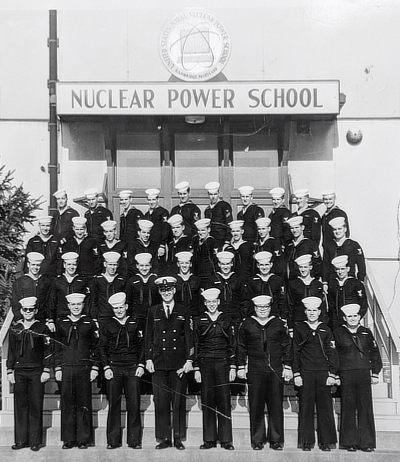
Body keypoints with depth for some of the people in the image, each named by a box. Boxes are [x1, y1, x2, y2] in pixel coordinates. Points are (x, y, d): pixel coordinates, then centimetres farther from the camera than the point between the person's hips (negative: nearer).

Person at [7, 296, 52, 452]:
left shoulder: (42, 328, 1)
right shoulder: (14, 329, 10)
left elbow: (48, 351, 0)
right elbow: (11, 352, 13)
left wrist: (46, 371, -6)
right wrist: (10, 371, 7)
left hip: (36, 372, -3)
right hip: (19, 372, 3)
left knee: (36, 407, 0)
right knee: (20, 406, 4)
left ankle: (35, 441, 6)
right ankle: (21, 440, 11)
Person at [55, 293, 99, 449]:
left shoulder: (90, 323, 7)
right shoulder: (61, 323, 9)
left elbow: (95, 348, 6)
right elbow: (57, 348, 10)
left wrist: (95, 368, -1)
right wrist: (57, 368, 4)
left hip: (84, 368, -1)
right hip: (66, 369, 1)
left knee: (84, 405, 1)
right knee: (67, 404, 2)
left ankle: (83, 439, 8)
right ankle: (68, 439, 10)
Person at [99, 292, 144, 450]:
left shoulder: (135, 325, 10)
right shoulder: (107, 327, 8)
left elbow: (141, 346, 11)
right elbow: (102, 348, 8)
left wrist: (141, 365, 1)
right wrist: (106, 367, -2)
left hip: (133, 369, 0)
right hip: (114, 369, 0)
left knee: (134, 405, -2)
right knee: (113, 405, 0)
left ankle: (134, 440, 5)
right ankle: (113, 440, 7)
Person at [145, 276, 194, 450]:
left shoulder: (183, 312, 7)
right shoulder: (154, 311, 10)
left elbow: (189, 337, 5)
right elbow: (148, 337, 10)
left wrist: (189, 360, -3)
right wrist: (148, 359, 2)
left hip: (178, 363, -1)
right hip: (159, 363, 1)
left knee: (179, 401, 2)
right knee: (161, 401, 1)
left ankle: (178, 438, 11)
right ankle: (164, 438, 10)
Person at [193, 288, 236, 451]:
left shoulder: (226, 320, 8)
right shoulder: (198, 321, 7)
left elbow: (232, 345, 8)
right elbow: (195, 346, 7)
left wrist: (233, 367, 1)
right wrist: (196, 368, 1)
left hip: (223, 364, 0)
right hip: (205, 364, 0)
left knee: (224, 400, -2)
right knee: (207, 400, 1)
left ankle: (226, 439, 5)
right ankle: (209, 439, 8)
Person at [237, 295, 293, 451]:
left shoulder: (279, 324, 8)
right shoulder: (247, 324, 7)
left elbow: (287, 346, 9)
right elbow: (241, 347, 10)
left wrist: (287, 367, 3)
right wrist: (241, 367, 5)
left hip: (276, 370, 0)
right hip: (255, 371, 0)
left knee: (276, 406, 2)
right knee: (256, 406, 2)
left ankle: (276, 440, 12)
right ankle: (257, 440, 11)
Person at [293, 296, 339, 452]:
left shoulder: (326, 330, 10)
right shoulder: (299, 329, 7)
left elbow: (332, 353, 8)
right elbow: (295, 353, 5)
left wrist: (332, 374, 0)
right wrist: (296, 374, -2)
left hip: (323, 373, 1)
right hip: (305, 373, -1)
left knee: (325, 407, 1)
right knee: (305, 408, 0)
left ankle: (326, 441, 8)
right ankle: (306, 442, 7)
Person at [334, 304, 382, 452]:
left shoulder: (366, 333, 13)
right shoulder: (338, 333, 5)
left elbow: (375, 354, 14)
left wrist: (375, 373, 8)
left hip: (364, 374, 2)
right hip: (346, 375, -2)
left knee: (365, 408, 1)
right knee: (348, 408, 0)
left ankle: (366, 443, 8)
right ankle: (350, 442, 7)